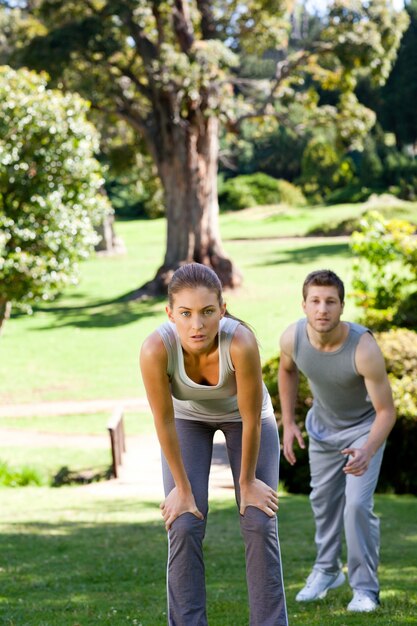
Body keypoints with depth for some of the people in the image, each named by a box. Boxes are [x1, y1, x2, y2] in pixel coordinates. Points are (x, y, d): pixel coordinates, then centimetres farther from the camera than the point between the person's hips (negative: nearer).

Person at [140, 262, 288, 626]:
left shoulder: (241, 343, -41)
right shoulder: (156, 349, -38)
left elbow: (252, 419, -26)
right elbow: (164, 422, -24)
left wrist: (247, 482, -14)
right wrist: (183, 487, -14)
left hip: (243, 415, -1)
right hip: (188, 418, 1)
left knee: (260, 523, -6)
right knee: (184, 526, -8)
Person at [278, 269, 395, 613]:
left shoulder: (364, 348, -39)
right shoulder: (293, 338, -26)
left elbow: (386, 410, -30)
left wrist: (369, 451, -46)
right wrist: (289, 422, -2)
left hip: (364, 427, -4)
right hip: (322, 425, 4)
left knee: (358, 504, -15)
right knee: (323, 499, 18)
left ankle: (365, 587, 0)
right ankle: (327, 571, 40)